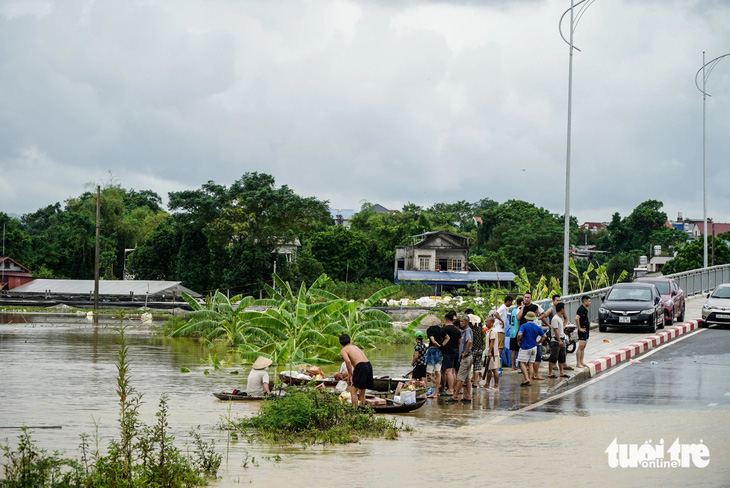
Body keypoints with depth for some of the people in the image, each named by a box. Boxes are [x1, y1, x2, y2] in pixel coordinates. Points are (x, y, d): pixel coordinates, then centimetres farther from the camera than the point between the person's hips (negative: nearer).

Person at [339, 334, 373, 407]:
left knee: (353, 391, -1)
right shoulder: (355, 347, 28)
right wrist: (351, 375, 36)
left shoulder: (343, 351, 5)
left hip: (361, 367, -7)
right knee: (362, 392, 17)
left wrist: (350, 375, -6)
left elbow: (348, 361, -14)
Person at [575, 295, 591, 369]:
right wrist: (579, 328, -22)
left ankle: (581, 362, 18)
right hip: (582, 331, -10)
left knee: (583, 347, 13)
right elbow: (577, 318, -28)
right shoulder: (581, 309, -15)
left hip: (586, 331, 10)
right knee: (580, 347, -8)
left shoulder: (585, 309, 15)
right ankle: (578, 363, -6)